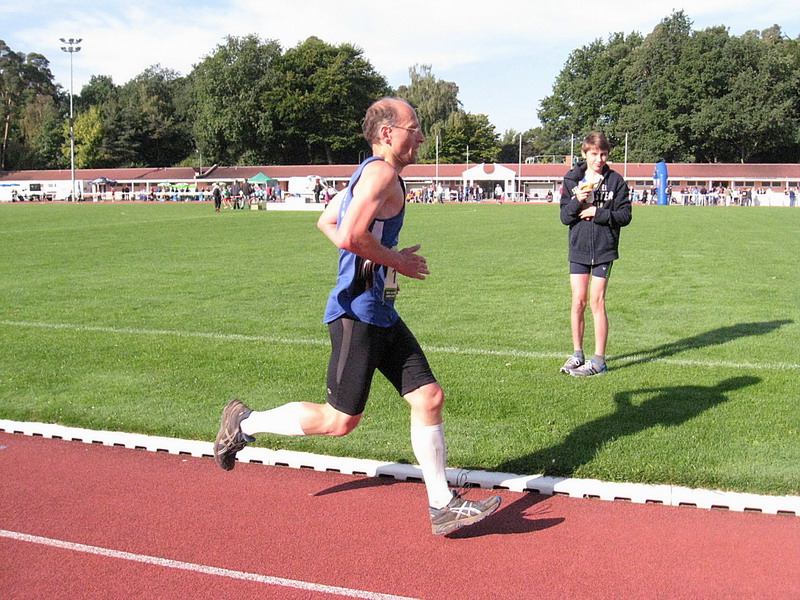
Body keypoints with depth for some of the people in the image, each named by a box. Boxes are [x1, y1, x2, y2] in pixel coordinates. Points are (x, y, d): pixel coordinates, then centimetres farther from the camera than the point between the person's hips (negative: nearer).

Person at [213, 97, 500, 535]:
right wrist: (398, 261, -13)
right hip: (357, 314, -10)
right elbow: (351, 236, -28)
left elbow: (326, 222, 26)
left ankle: (442, 507, 11)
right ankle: (245, 422, 19)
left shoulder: (368, 175, 17)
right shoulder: (382, 173, -14)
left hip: (382, 314, 10)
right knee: (340, 420, 0)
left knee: (429, 398, 5)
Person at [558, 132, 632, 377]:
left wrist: (597, 213, -15)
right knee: (578, 302, 3)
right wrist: (576, 202, -18)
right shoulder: (572, 180, 4)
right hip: (578, 249, 2)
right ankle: (577, 355, 16)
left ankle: (599, 360, 4)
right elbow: (565, 217, 1)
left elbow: (625, 216, -3)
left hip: (604, 249, -2)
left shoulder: (616, 181, -1)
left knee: (597, 302, -3)